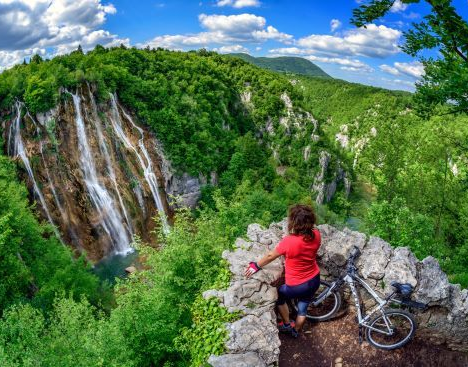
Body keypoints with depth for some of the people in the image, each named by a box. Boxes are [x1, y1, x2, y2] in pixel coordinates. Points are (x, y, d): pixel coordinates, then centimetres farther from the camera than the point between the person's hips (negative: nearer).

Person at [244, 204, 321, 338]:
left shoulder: (289, 241, -32)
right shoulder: (316, 234, -16)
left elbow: (270, 256, -15)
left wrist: (256, 266, 2)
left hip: (297, 286, -5)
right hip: (314, 280, 5)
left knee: (279, 296, 27)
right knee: (303, 308, 29)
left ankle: (287, 325, 42)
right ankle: (295, 331, 53)